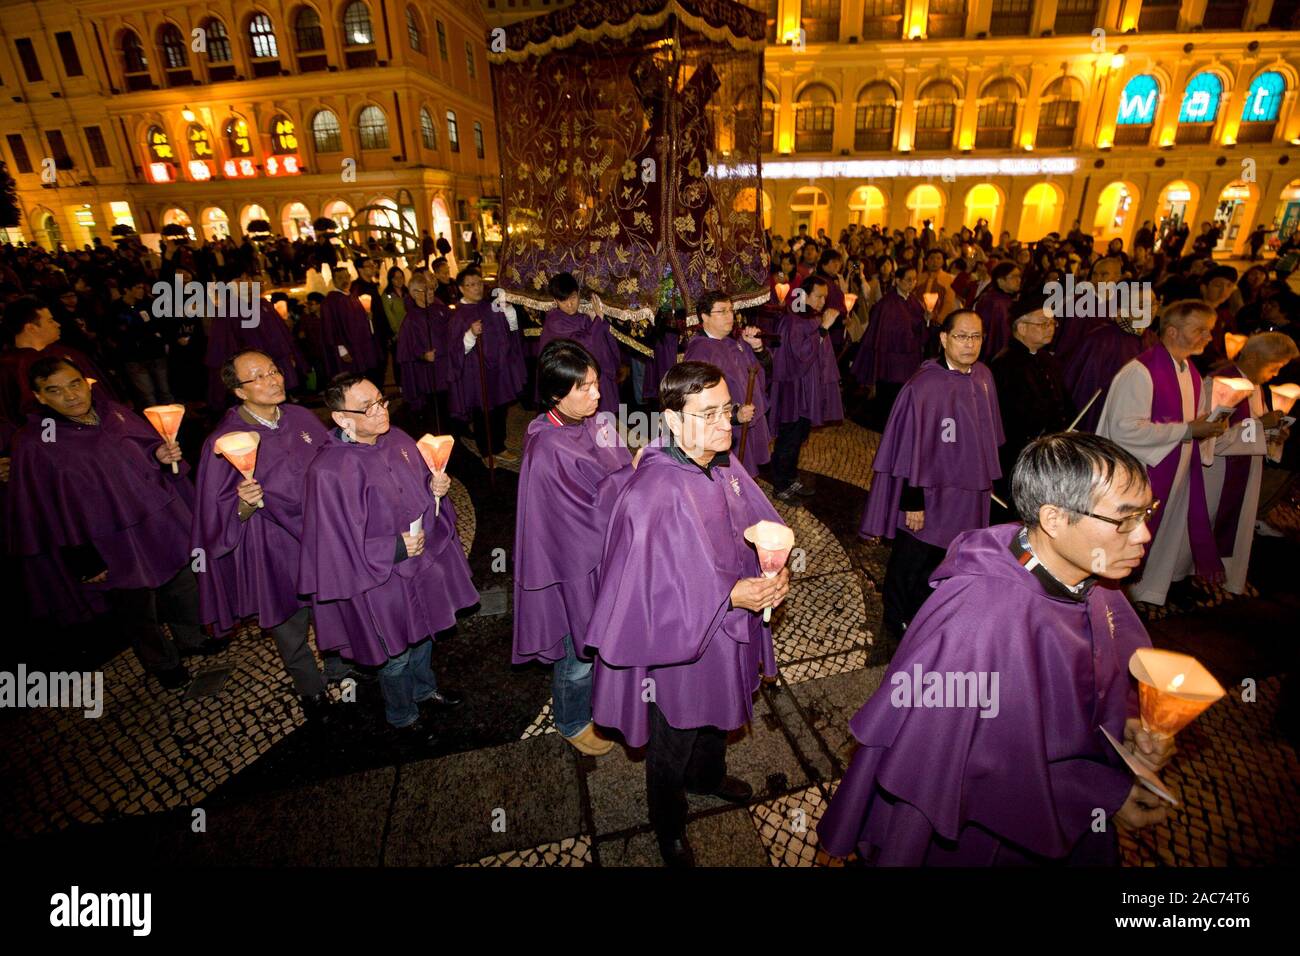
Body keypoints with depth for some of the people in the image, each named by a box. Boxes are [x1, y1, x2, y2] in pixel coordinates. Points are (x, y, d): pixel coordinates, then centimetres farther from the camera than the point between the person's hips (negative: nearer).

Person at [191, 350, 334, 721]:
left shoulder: (301, 417, -6)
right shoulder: (225, 442, -18)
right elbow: (222, 515, -15)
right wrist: (244, 505, -34)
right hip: (276, 554, -3)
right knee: (290, 627, 18)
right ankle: (311, 690, 44)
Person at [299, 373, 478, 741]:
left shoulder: (397, 440, -8)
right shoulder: (329, 472, -27)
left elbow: (420, 483, 9)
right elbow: (338, 544, -22)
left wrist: (435, 486, -12)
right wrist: (396, 548, -25)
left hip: (422, 558, 6)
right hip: (379, 580, -6)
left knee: (423, 633, 28)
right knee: (396, 655, 16)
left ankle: (425, 689, 56)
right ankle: (401, 716, 45)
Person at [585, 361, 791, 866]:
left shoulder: (725, 467, -9)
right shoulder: (650, 495, -31)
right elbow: (652, 591, -28)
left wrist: (775, 568, -18)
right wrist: (730, 595, -31)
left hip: (726, 637, 7)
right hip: (674, 645, -7)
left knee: (717, 715, 33)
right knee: (673, 746, 20)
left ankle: (708, 775, 66)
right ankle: (669, 829, 51)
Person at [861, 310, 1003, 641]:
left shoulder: (983, 377, -1)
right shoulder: (923, 386, -21)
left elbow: (989, 434, 11)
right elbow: (909, 447, -19)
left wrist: (987, 479, 17)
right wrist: (912, 501, -17)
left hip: (968, 492, 6)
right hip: (929, 493, -6)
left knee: (941, 561, 20)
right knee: (911, 564, 11)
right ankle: (898, 623, 33)